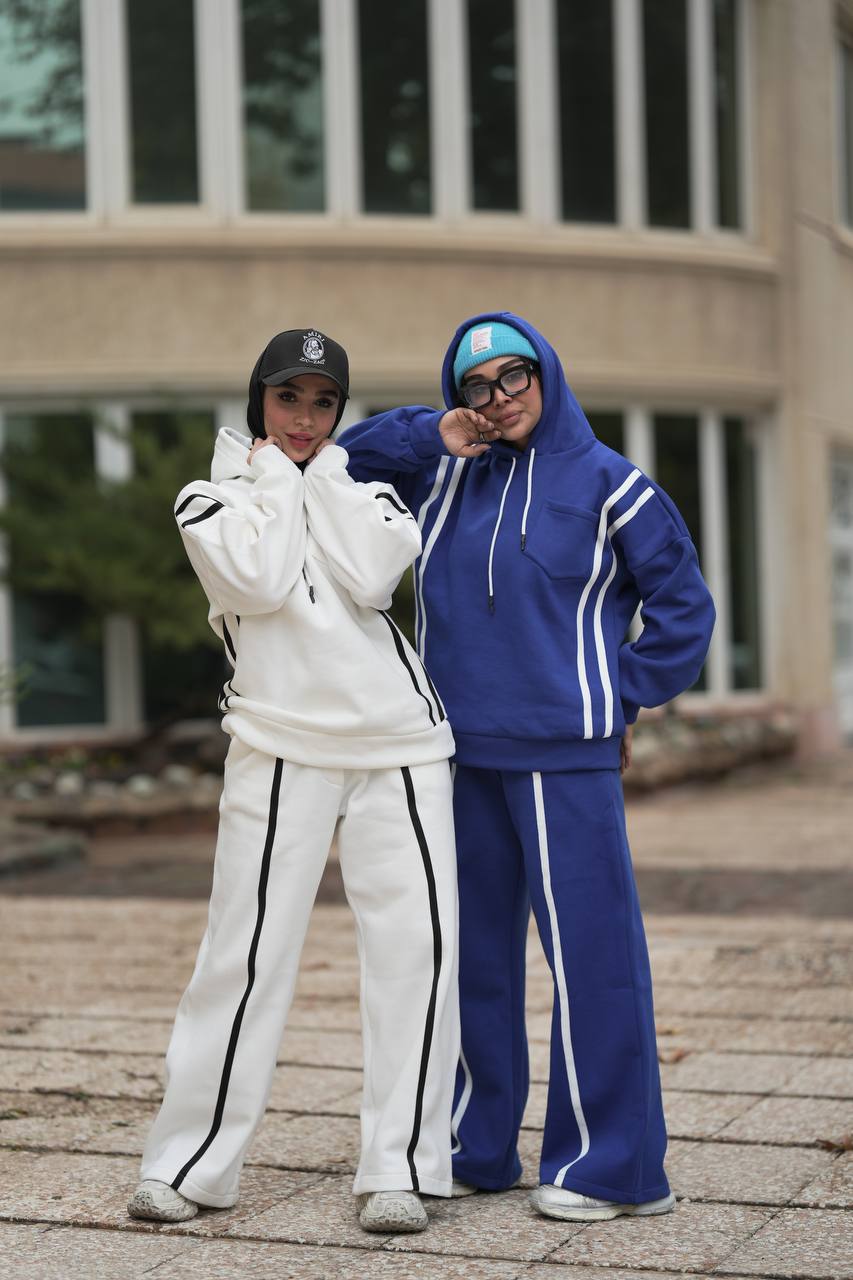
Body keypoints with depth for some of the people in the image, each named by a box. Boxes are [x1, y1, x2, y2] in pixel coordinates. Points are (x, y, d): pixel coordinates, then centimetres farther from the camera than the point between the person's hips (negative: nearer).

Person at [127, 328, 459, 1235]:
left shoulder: (364, 489, 16)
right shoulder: (212, 498, 10)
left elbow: (369, 575, -6)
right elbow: (259, 584, -10)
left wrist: (323, 471, 2)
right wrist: (276, 475, 1)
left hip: (398, 741, 3)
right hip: (280, 744, -2)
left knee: (417, 942, -4)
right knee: (247, 950, -6)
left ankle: (398, 1169, 4)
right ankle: (189, 1163, 6)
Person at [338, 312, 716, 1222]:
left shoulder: (608, 484, -1)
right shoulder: (444, 474, 11)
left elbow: (684, 608, 4)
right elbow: (340, 463, 18)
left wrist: (622, 700, 2)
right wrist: (429, 433, 4)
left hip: (564, 753, -5)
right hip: (463, 752, 5)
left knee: (589, 949, -5)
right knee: (472, 950, 12)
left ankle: (613, 1164, 4)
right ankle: (476, 1148, 23)